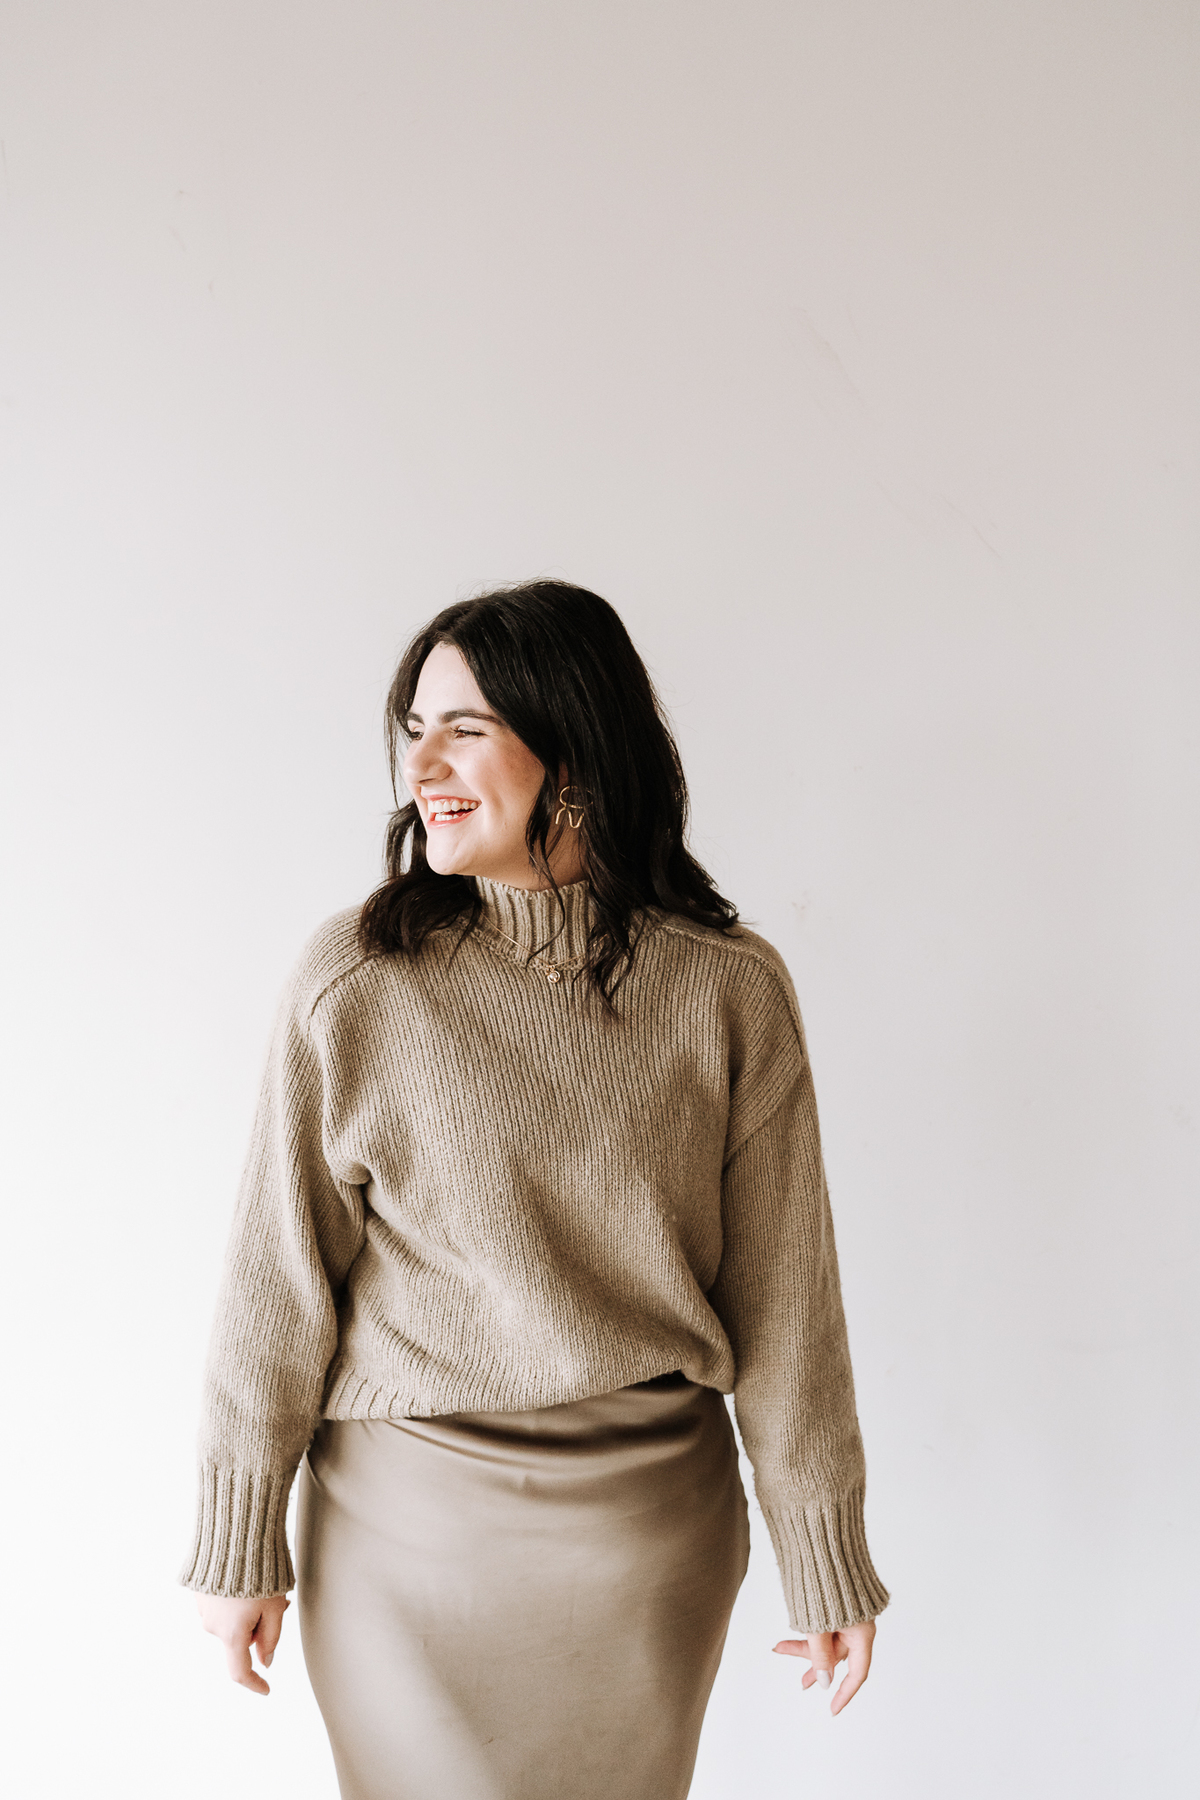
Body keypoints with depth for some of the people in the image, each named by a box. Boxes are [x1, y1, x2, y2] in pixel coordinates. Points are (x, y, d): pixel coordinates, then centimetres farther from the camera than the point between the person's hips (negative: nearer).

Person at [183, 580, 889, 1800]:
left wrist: (825, 1558, 4)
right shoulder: (356, 979, -10)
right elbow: (279, 1277, -5)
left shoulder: (728, 992, -8)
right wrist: (240, 1540, 0)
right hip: (404, 1520, -1)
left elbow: (781, 1293, -2)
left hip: (652, 1523, 1)